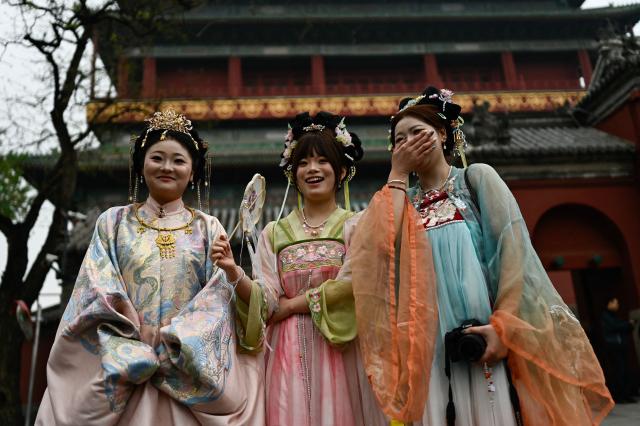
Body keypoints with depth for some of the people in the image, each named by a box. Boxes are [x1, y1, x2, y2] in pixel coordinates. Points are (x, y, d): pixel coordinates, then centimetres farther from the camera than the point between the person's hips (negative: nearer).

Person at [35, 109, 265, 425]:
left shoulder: (208, 228, 7)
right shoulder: (113, 222, 9)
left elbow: (218, 294, -2)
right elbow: (98, 288, 0)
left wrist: (174, 333, -15)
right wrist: (139, 330, -13)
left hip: (188, 367, 0)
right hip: (123, 361, 0)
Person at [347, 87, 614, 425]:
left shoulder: (476, 177, 8)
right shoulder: (405, 200, 17)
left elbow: (512, 249, -5)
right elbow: (383, 244, -5)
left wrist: (503, 323, -17)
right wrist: (397, 175, 4)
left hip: (481, 337, -3)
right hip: (426, 344, 3)